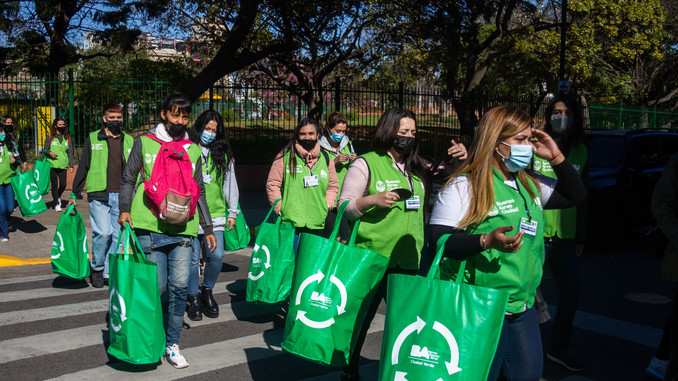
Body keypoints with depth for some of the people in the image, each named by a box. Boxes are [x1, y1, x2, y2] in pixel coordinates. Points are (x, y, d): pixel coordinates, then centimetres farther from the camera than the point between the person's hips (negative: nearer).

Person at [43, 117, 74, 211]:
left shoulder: (67, 138, 10)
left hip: (63, 166, 2)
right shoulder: (50, 137, 4)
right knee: (54, 185, -1)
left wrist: (71, 165, 3)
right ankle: (56, 204, 10)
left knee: (63, 185, -2)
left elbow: (70, 152, 10)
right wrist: (50, 153, -16)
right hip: (52, 165, -2)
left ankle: (58, 197, 29)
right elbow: (44, 150, 7)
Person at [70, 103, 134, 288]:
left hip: (121, 197, 3)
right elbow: (82, 168, 8)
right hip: (99, 196, -3)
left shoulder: (129, 141, 13)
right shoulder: (93, 139, 5)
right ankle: (96, 267, 10)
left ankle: (109, 272, 15)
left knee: (118, 235, 3)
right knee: (103, 232, -13)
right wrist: (74, 194, 7)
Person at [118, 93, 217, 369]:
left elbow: (199, 191, 20)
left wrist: (208, 228, 18)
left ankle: (172, 344, 12)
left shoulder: (193, 151, 14)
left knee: (179, 287, -3)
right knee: (158, 287, -4)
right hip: (150, 228, -2)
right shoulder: (145, 143, 7)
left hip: (182, 229, 2)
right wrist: (125, 209, -6)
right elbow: (128, 179, 9)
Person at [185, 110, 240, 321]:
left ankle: (207, 291, 19)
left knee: (216, 256, -5)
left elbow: (230, 185, 17)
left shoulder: (223, 155, 11)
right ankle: (193, 298, 18)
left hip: (215, 215, 2)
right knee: (193, 258, 1)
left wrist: (232, 212, 16)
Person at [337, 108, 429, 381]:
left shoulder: (415, 169, 14)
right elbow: (345, 207, -9)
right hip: (372, 258, -5)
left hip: (408, 260, 6)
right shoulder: (366, 164, -6)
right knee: (361, 317, 6)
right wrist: (373, 199, -23)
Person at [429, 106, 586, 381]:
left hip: (523, 307, 8)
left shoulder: (530, 184, 12)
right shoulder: (464, 185, -12)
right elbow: (439, 240, -18)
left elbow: (575, 196, 22)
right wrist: (487, 241, -32)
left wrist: (556, 157, 9)